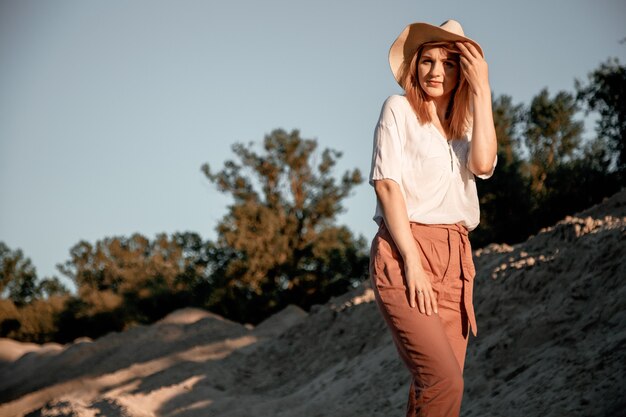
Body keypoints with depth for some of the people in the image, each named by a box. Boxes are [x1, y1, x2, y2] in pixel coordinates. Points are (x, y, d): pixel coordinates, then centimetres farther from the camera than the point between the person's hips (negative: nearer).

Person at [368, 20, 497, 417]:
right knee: (445, 381, -20)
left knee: (433, 385, -1)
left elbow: (483, 164, -4)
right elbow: (387, 183, -6)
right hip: (403, 252, -6)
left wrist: (482, 90, -2)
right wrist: (412, 263, -14)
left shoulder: (465, 126, 19)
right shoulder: (399, 109, 4)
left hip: (455, 259, 6)